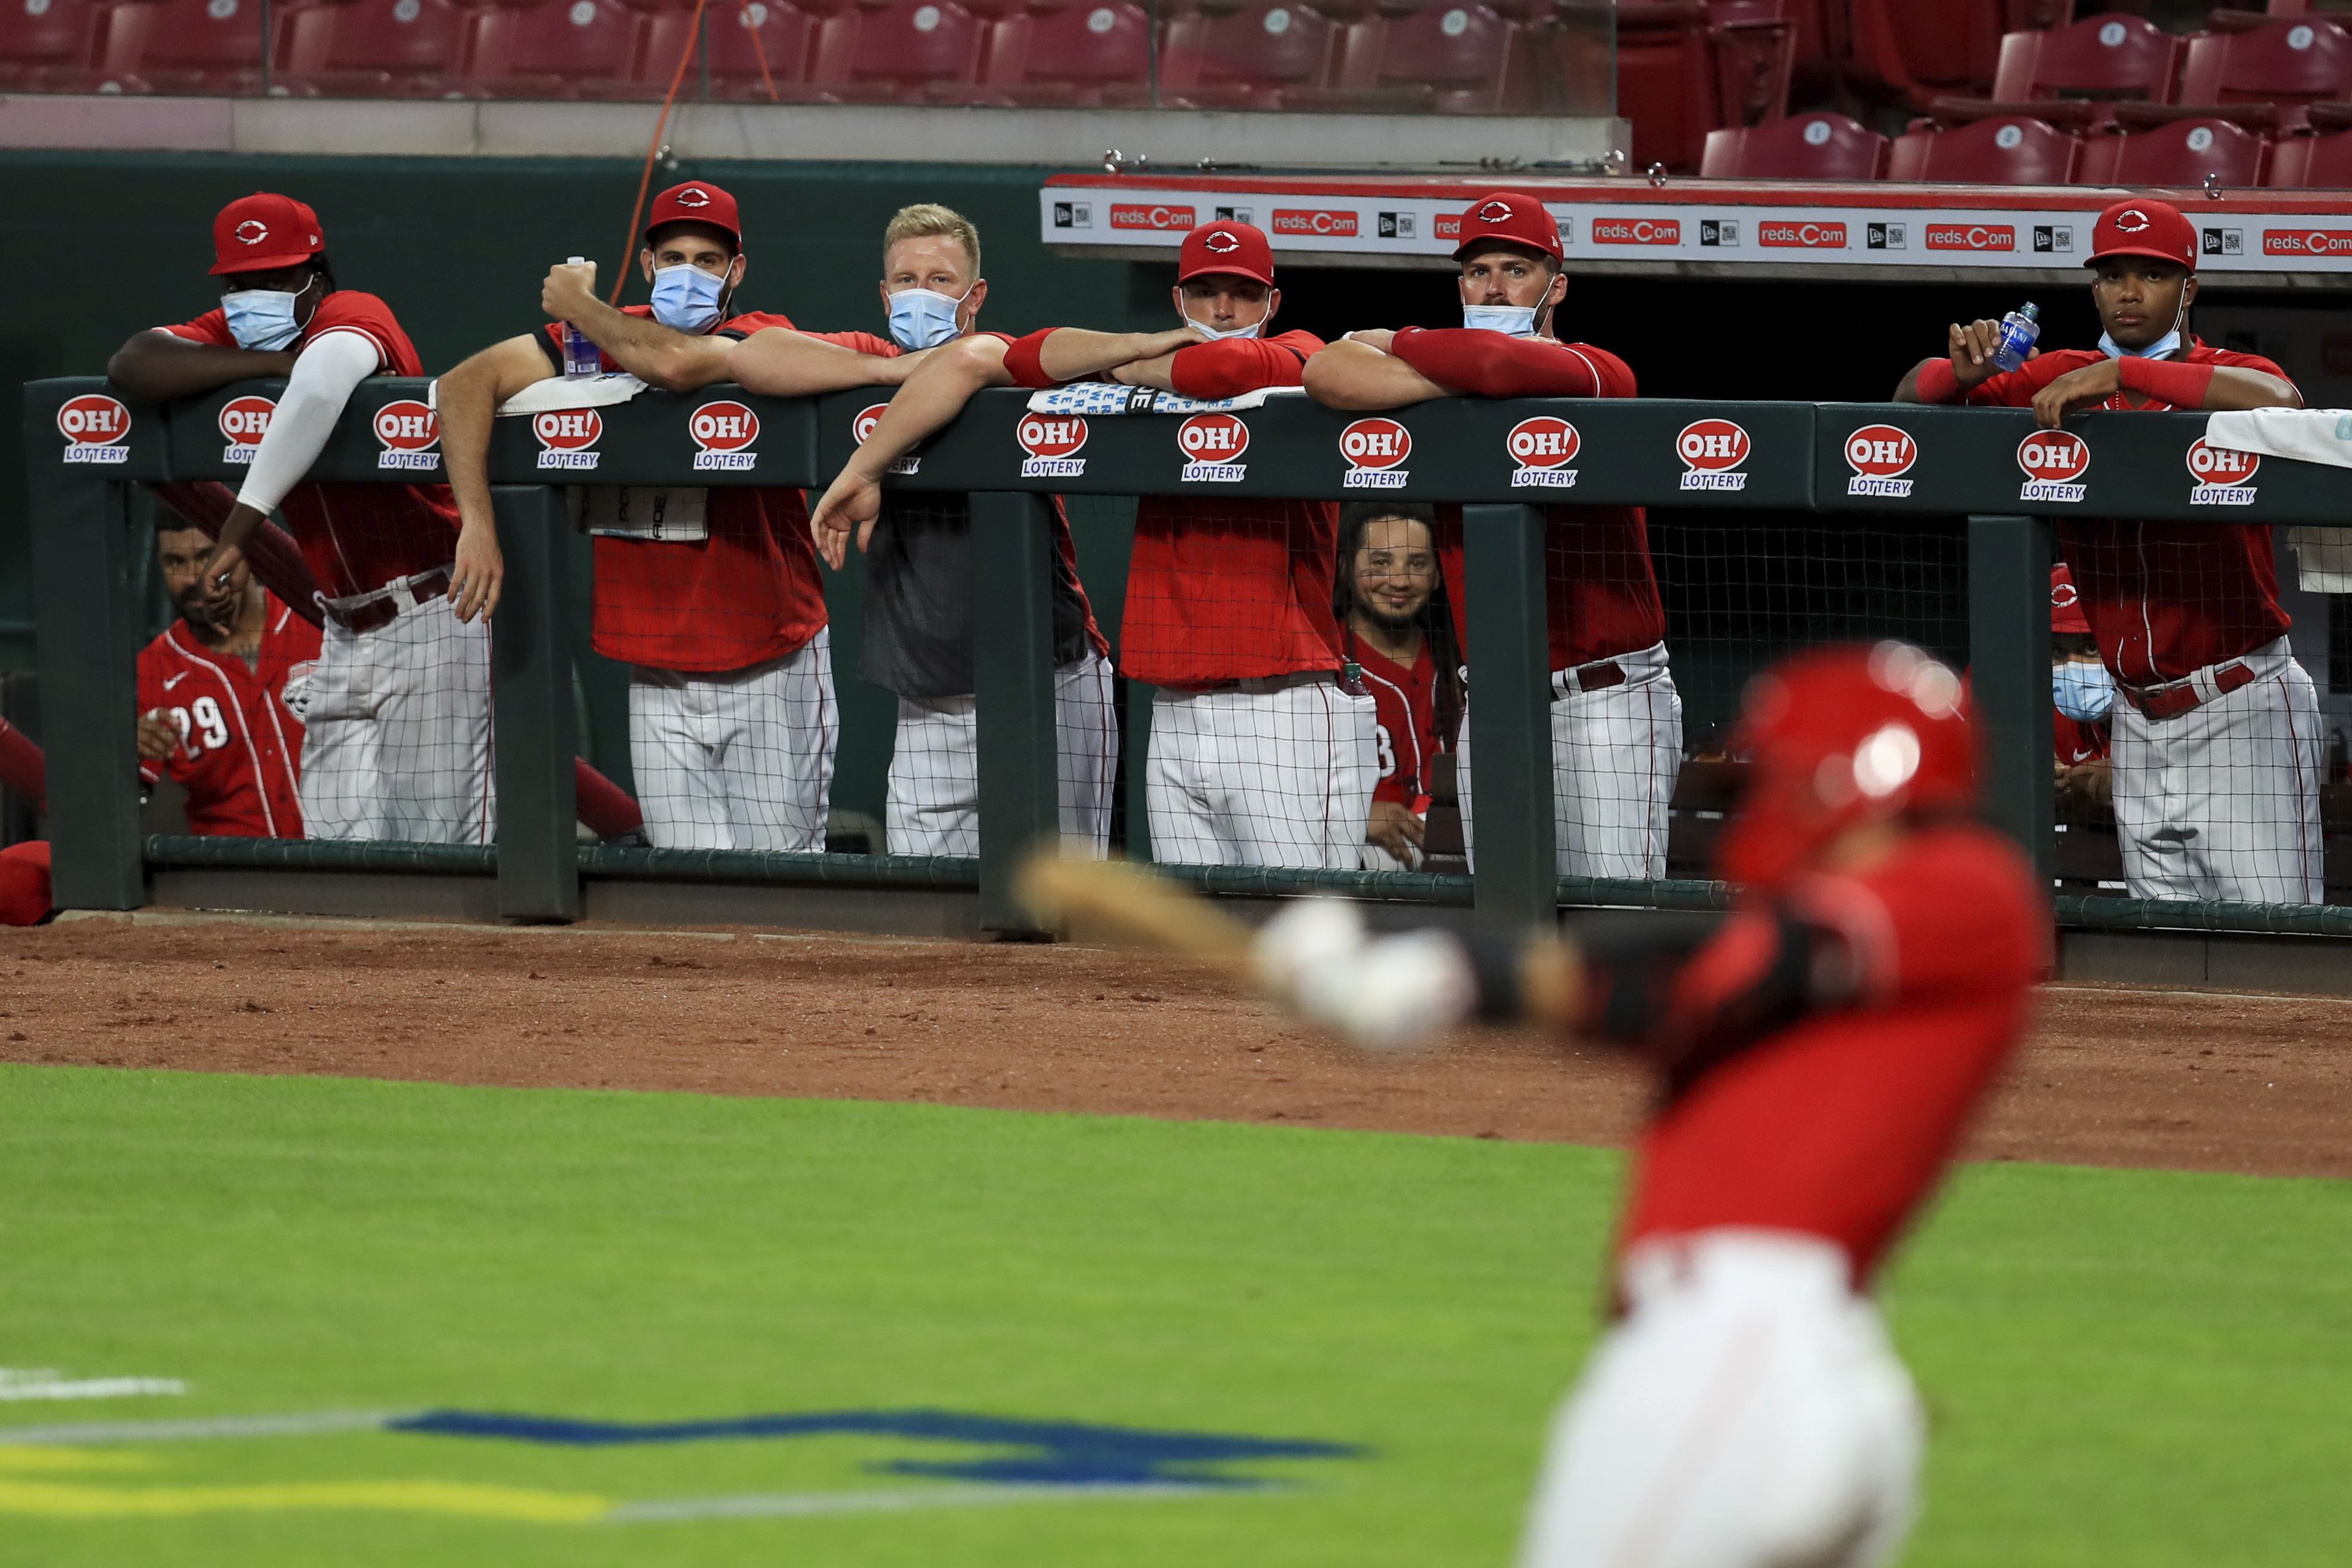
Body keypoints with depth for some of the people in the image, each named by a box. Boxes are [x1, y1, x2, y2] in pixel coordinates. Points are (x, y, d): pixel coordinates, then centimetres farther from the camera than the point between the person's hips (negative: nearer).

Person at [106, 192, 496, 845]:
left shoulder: (355, 315, -15)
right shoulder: (233, 336, 6)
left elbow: (319, 392, -39)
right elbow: (131, 366, -13)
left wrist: (240, 528, -42)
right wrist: (279, 362, -20)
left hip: (432, 621, -8)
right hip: (347, 633, 8)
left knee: (442, 849, -12)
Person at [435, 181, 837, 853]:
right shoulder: (607, 336, 3)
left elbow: (674, 363, -30)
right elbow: (467, 383, -3)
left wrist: (577, 305, -11)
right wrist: (478, 527, -16)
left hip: (771, 671, -3)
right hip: (658, 682, 3)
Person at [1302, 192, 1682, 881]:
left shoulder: (1598, 374, -4)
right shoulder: (1441, 395, 11)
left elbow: (1496, 361, -24)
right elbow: (1328, 372, -8)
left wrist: (1392, 345, -6)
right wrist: (1461, 379, -16)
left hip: (1606, 701, -5)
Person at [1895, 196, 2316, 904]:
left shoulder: (2226, 374, -5)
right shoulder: (2058, 380, 10)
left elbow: (2280, 402, -30)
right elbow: (1912, 397, 11)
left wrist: (2121, 374, -32)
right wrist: (1961, 373, -13)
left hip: (2243, 713, -5)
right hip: (2141, 725, 5)